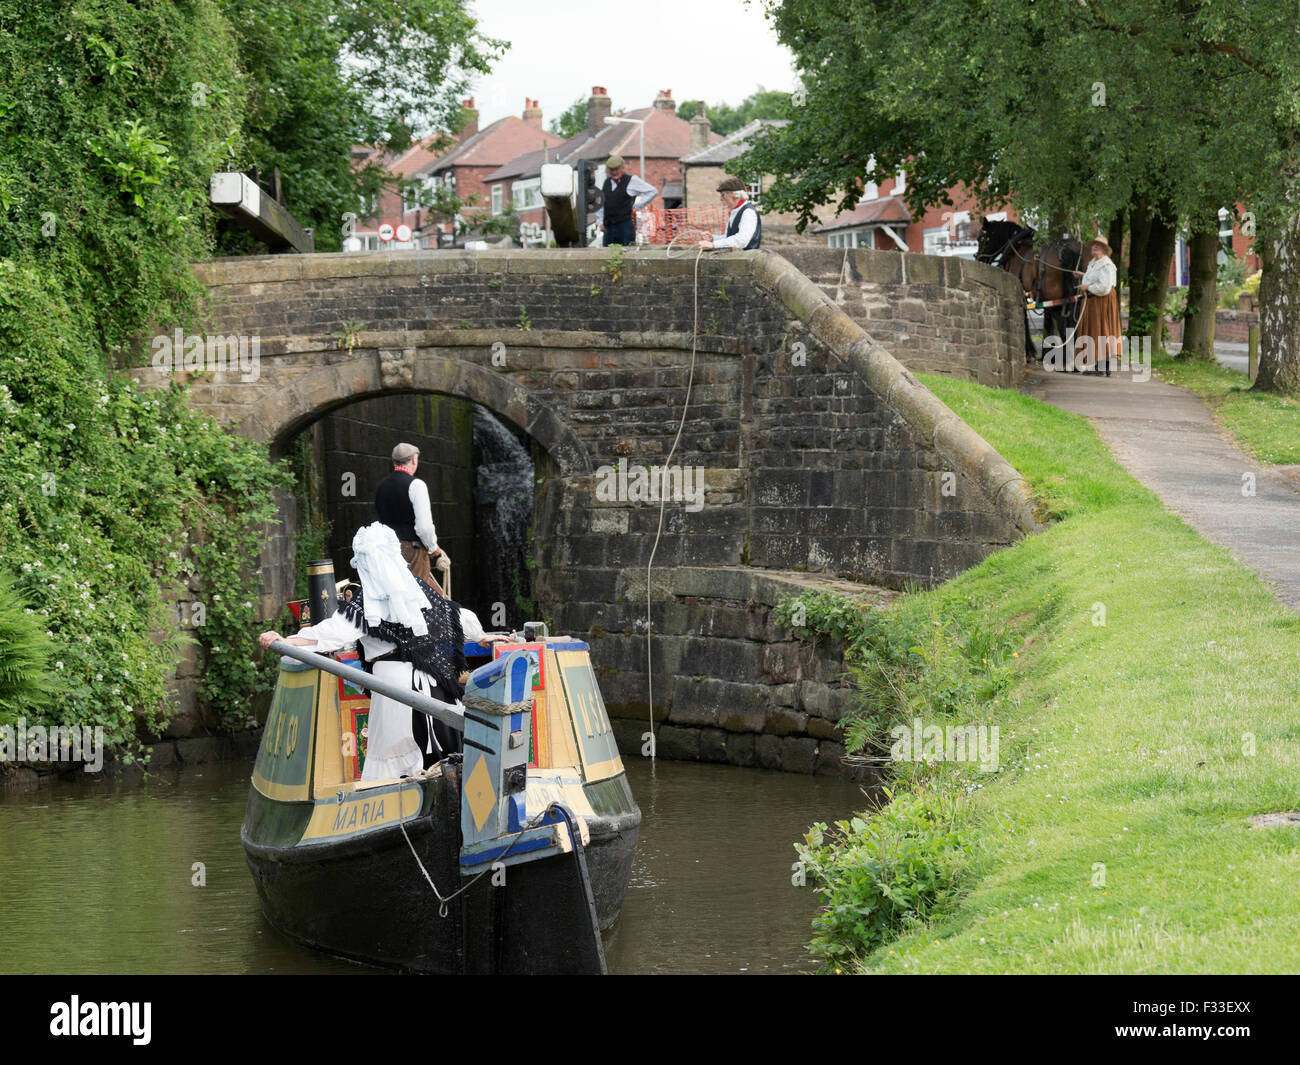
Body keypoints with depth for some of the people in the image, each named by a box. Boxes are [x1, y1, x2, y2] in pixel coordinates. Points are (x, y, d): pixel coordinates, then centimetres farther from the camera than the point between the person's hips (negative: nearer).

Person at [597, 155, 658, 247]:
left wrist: (637, 205, -3)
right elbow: (599, 202, 26)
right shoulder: (607, 182, 16)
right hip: (609, 228, 5)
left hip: (625, 226, -5)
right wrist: (600, 222, 16)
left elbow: (653, 191, 0)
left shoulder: (632, 180, 0)